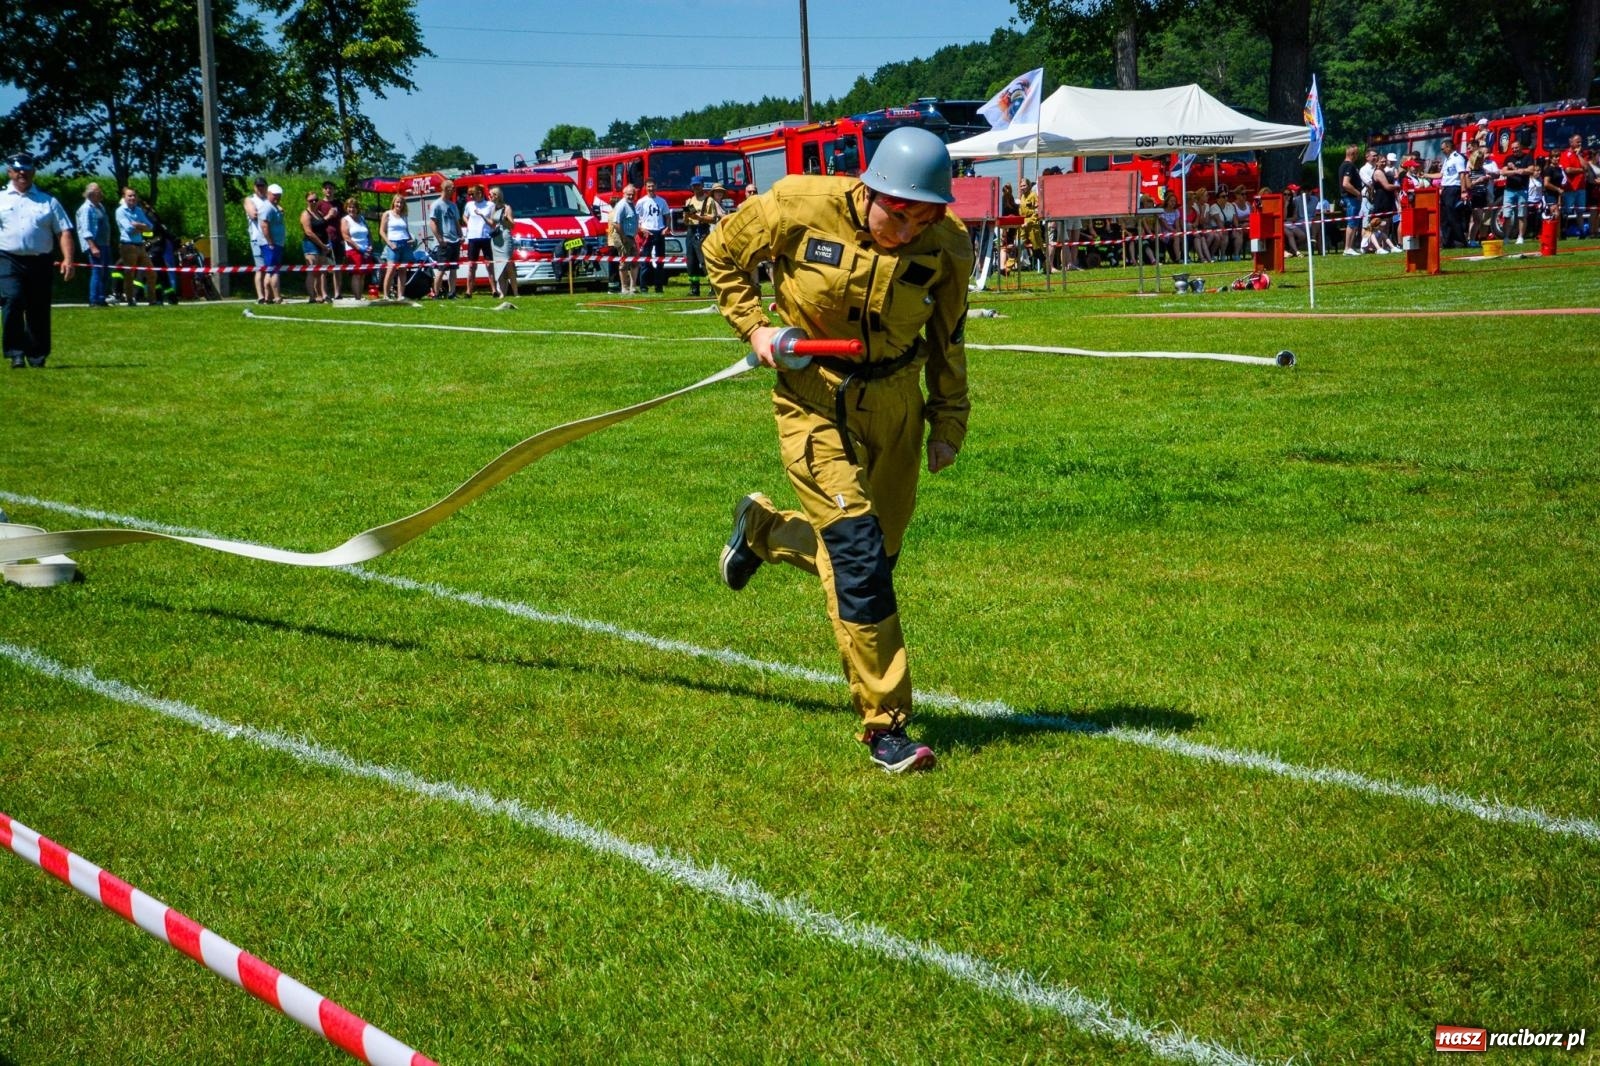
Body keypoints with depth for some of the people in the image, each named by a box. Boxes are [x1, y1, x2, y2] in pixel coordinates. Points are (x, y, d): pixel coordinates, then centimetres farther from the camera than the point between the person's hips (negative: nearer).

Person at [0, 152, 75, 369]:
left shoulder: (49, 202, 15)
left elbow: (64, 231, 9)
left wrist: (68, 259, -6)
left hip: (39, 262, 2)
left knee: (39, 311, 3)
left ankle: (37, 358, 15)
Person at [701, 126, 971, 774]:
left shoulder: (947, 245, -11)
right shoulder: (799, 206, -18)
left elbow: (946, 337, 7)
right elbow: (722, 252, 1)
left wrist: (949, 419, 8)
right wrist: (752, 326, -9)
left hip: (896, 401, 4)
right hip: (814, 399, -4)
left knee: (877, 551, 11)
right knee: (858, 554, -13)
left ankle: (764, 529, 42)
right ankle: (883, 725, -6)